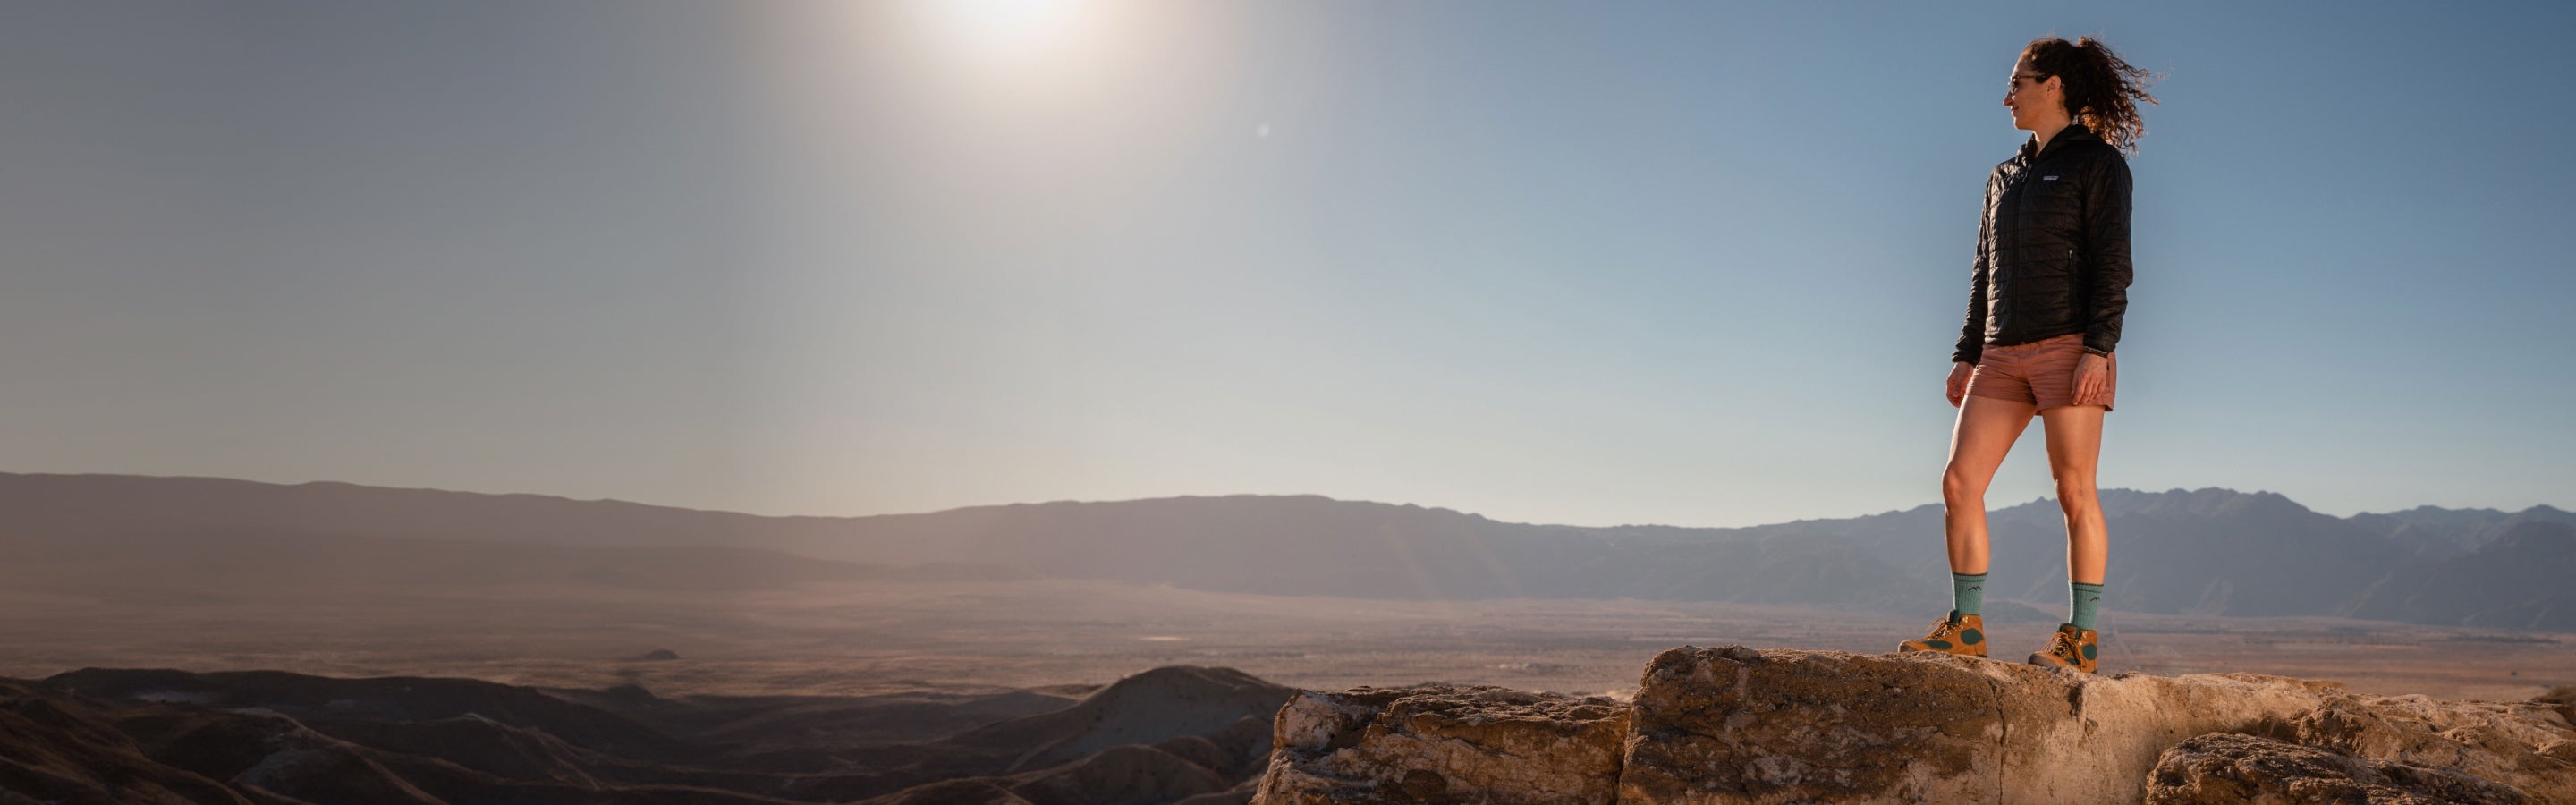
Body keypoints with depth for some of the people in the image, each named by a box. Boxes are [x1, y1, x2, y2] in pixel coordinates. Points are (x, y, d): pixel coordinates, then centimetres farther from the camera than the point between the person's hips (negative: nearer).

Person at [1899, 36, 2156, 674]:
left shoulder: (2097, 162, 1)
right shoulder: (2004, 178, 21)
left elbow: (2111, 263, -8)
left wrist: (2098, 349, -17)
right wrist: (1966, 355, 15)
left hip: (2068, 346, -6)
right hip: (2004, 354, 7)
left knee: (2074, 491, -6)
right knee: (1959, 482, -4)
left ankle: (2081, 638, 0)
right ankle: (1965, 627, 1)